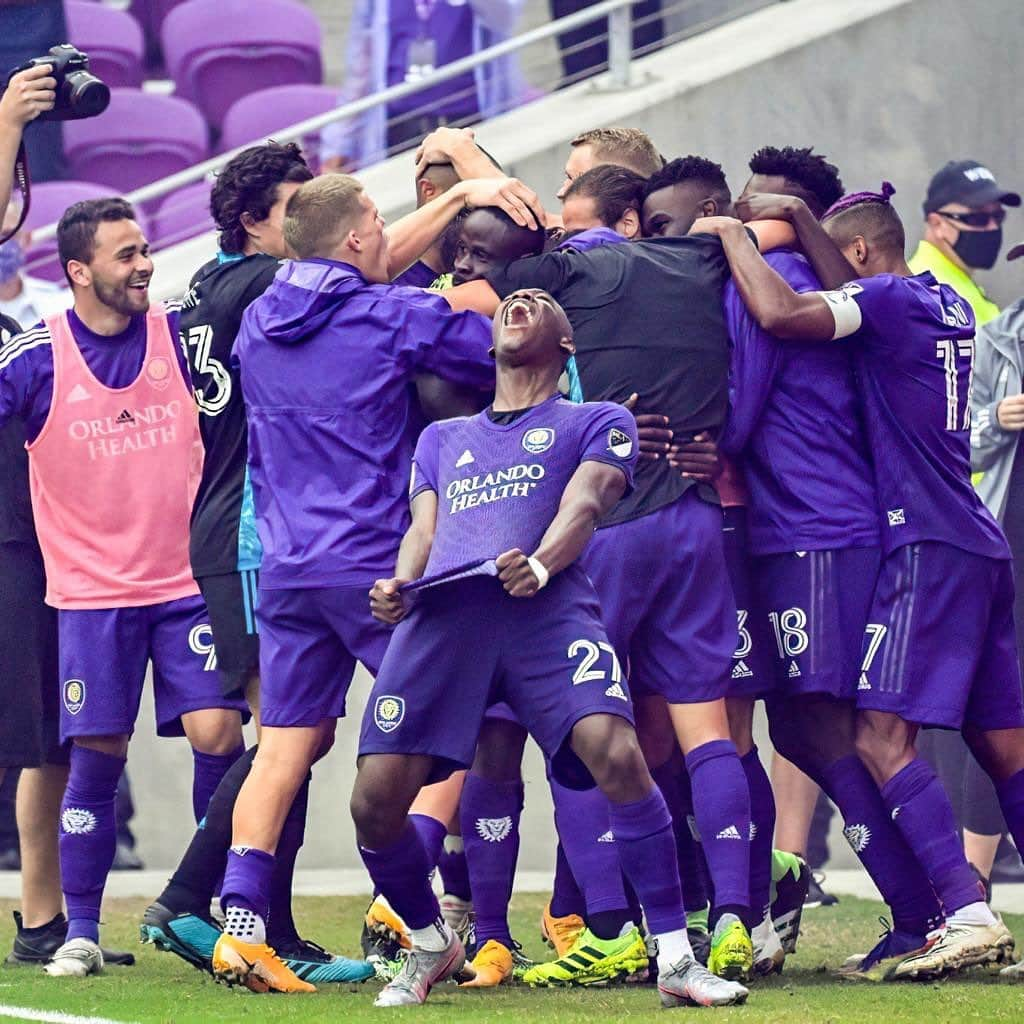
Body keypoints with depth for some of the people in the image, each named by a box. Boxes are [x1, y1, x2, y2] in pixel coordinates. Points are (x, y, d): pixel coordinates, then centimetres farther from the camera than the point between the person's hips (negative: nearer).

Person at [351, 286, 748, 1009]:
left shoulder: (595, 423, 23)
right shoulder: (443, 438, 36)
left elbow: (584, 503, 5)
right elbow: (423, 530, 24)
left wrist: (538, 563, -17)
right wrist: (397, 583, -1)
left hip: (546, 601, -3)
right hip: (442, 608, 3)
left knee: (616, 753, -28)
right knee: (376, 800, -10)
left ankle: (676, 959, -20)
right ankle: (431, 945, 18)